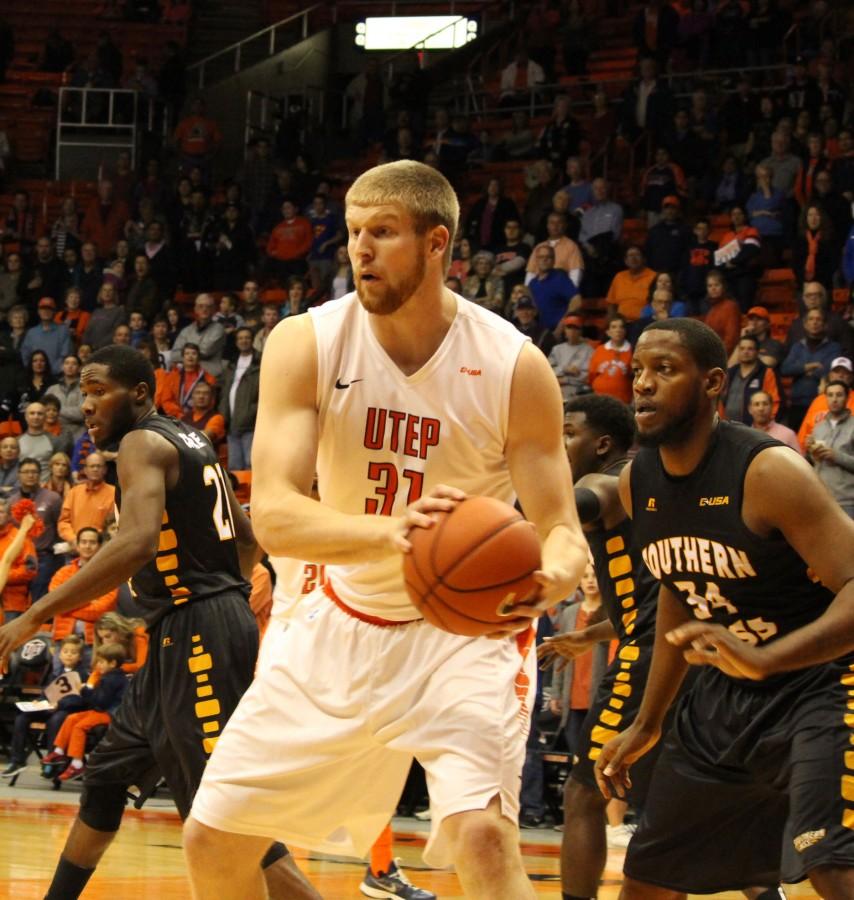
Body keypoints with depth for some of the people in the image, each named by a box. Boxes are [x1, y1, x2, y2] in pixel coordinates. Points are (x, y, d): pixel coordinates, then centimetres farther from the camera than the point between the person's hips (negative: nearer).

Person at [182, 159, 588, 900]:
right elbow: (273, 515, -24)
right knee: (213, 840, 5)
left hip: (467, 629, -3)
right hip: (346, 622, 3)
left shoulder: (514, 366, -17)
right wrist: (388, 532, -44)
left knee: (481, 836, -27)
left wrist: (552, 576, -39)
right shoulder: (306, 344, -13)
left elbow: (561, 529, -13)